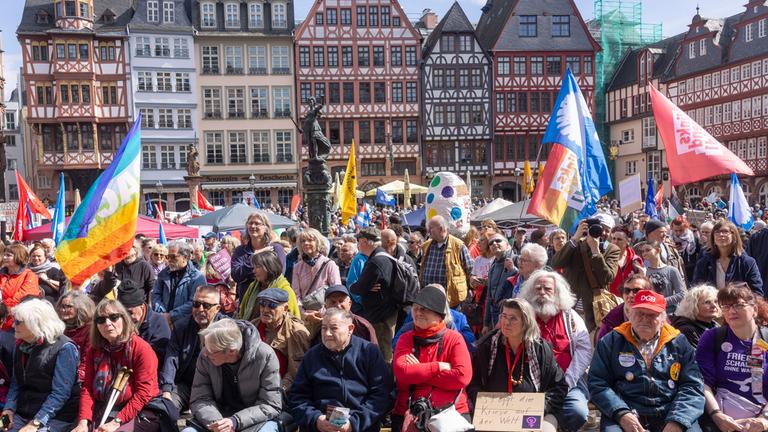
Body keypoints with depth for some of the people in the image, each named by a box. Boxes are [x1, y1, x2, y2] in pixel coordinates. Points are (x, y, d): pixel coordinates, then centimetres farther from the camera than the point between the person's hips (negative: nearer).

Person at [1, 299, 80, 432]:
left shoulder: (64, 348, -13)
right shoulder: (21, 346, 12)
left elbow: (60, 393, -18)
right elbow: (16, 384, 15)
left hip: (56, 417, -6)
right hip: (22, 415, 6)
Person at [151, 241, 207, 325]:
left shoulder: (197, 277, -3)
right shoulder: (164, 273, 15)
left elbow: (193, 303, -11)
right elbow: (156, 295, 12)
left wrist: (171, 316, -12)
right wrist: (162, 314, -4)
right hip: (162, 322, 4)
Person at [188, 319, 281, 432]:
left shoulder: (265, 356, -17)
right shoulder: (205, 358, -7)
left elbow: (271, 405, -14)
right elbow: (199, 399, -4)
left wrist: (235, 422, -27)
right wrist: (215, 422, -25)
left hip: (257, 419, -3)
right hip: (219, 416, 3)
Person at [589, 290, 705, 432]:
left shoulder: (679, 343, 12)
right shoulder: (611, 342, 8)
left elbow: (692, 385, 5)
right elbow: (597, 383, 3)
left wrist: (677, 421, -11)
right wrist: (621, 413, -13)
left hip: (669, 415, 2)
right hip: (626, 415, -2)